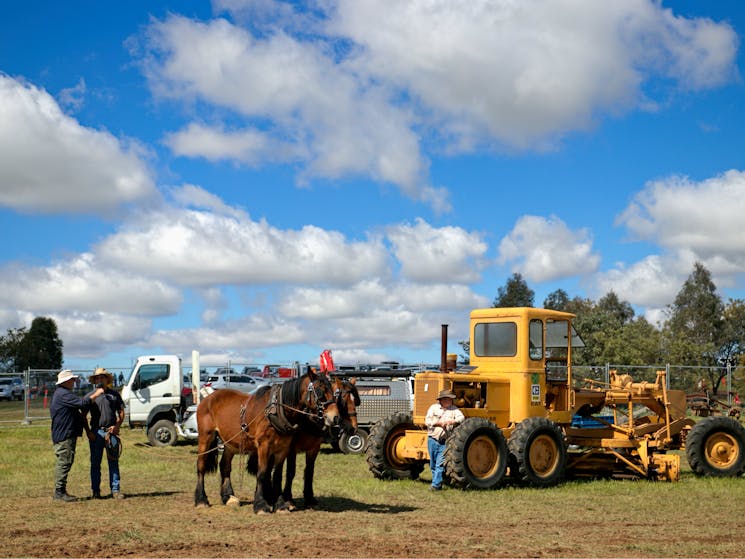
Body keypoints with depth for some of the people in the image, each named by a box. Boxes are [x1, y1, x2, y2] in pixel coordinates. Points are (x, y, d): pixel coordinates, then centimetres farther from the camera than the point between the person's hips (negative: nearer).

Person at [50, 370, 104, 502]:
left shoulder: (60, 393, 20)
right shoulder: (63, 394, -16)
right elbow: (83, 404, -22)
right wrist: (96, 395, -12)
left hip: (62, 435, 11)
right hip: (64, 435, -11)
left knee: (63, 463, 13)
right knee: (64, 462, -9)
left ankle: (60, 491, 17)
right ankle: (59, 492, -7)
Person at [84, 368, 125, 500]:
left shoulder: (114, 394, 10)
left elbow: (121, 412, 12)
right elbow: (83, 416, 8)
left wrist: (117, 426, -4)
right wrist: (88, 432, -3)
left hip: (111, 431, 0)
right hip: (96, 432, 0)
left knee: (113, 462, 1)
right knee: (95, 463, 3)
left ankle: (115, 490, 5)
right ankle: (96, 491, 9)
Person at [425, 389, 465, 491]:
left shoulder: (454, 409, 6)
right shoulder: (434, 407, 7)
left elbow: (461, 417, -10)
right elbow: (427, 421, -1)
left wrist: (453, 421, -28)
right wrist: (438, 423, -14)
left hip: (445, 442, -2)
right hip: (432, 440, 2)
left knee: (440, 464, -11)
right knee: (433, 464, 11)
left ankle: (436, 484, -11)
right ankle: (438, 483, 24)